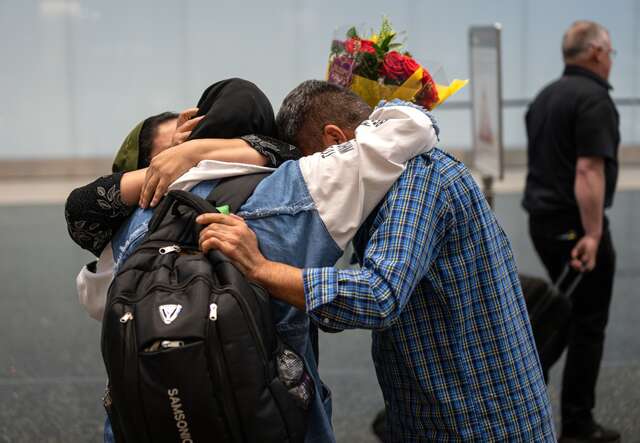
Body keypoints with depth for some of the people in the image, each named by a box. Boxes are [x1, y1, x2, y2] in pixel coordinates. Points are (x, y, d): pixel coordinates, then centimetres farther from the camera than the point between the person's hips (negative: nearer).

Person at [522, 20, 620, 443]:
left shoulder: (546, 96, 14)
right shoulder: (594, 99, -15)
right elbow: (588, 170, -24)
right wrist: (592, 235, -25)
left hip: (542, 219, 9)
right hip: (576, 227, -9)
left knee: (563, 311, 19)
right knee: (588, 322, 0)